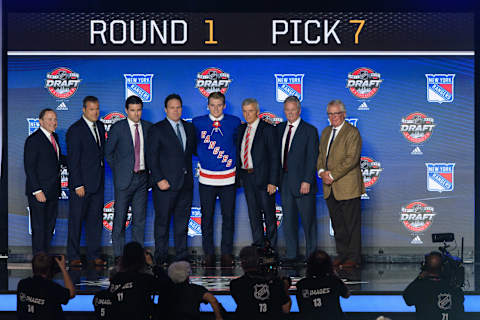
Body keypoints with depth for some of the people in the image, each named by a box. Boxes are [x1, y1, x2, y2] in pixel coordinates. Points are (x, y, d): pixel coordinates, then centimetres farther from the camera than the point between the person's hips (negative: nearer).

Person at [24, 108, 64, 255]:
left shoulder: (54, 137, 11)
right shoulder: (33, 140, -14)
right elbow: (29, 167, -15)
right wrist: (37, 191, -19)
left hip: (53, 191, 8)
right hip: (39, 192, -8)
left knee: (50, 225, 14)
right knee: (39, 227, 0)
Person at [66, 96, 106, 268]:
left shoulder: (100, 126, 10)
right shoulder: (75, 130, -12)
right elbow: (73, 160, -14)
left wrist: (102, 176, 10)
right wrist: (78, 185, -17)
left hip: (98, 182, 7)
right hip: (81, 183, -6)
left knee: (95, 219, 9)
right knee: (76, 219, 2)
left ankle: (94, 254, 16)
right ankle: (73, 256, 9)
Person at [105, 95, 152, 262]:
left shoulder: (148, 127, 7)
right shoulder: (118, 128, -4)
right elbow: (108, 152, 3)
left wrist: (148, 169, 8)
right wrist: (117, 170, 1)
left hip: (142, 178, 3)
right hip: (124, 179, -3)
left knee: (139, 218, 6)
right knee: (120, 217, -1)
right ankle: (118, 254, 5)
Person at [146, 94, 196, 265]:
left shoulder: (189, 127, 13)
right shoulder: (157, 129, -3)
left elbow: (194, 150, 20)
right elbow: (151, 157, -6)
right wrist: (159, 179, -14)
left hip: (186, 183, 4)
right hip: (166, 183, -4)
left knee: (182, 221, 8)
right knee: (162, 221, 1)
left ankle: (182, 255, 14)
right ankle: (161, 256, 9)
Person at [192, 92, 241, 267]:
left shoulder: (234, 122, 3)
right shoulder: (198, 122, 2)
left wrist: (234, 159, 5)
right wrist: (202, 158, 3)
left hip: (228, 178, 0)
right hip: (206, 178, 0)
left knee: (228, 216, 3)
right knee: (207, 217, 3)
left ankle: (227, 253, 12)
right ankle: (208, 253, 12)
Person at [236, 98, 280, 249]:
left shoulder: (268, 129, -7)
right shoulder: (241, 129, 10)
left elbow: (274, 157, -10)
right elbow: (239, 153, 15)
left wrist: (273, 181, -15)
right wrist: (239, 175, 2)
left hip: (263, 177, -6)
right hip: (246, 177, 6)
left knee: (269, 213, 3)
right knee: (253, 214, 11)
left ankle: (271, 246, 12)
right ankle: (258, 246, 19)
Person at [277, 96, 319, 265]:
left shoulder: (310, 130, -5)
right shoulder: (280, 128, 11)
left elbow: (312, 158, -10)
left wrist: (307, 181, -16)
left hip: (303, 183, -5)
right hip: (285, 181, 5)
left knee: (308, 220, 2)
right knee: (288, 219, 8)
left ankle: (311, 255, 10)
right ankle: (291, 255, 14)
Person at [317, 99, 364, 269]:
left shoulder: (352, 132, -8)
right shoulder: (326, 132, 16)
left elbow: (351, 159, -16)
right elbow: (321, 155, 17)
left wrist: (332, 175, -17)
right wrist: (322, 171, -3)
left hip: (348, 187, -7)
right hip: (330, 188, 7)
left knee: (352, 224, -2)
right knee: (337, 224, 11)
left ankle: (353, 258, 3)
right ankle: (342, 254, 19)